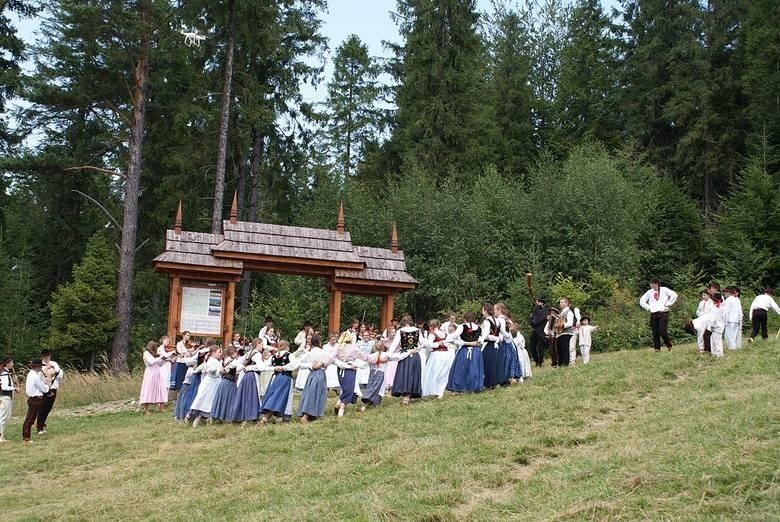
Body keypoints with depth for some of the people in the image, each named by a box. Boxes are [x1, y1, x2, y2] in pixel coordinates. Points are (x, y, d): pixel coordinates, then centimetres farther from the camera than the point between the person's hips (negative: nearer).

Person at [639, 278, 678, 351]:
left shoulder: (664, 290, 0)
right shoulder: (649, 292, 11)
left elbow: (674, 295, -10)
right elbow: (642, 301, 18)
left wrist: (667, 304, -9)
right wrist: (648, 307, 7)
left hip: (663, 313, -4)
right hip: (653, 314, 4)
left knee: (662, 331, -12)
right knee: (655, 332, 1)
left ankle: (668, 344, 12)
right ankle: (657, 348, 9)